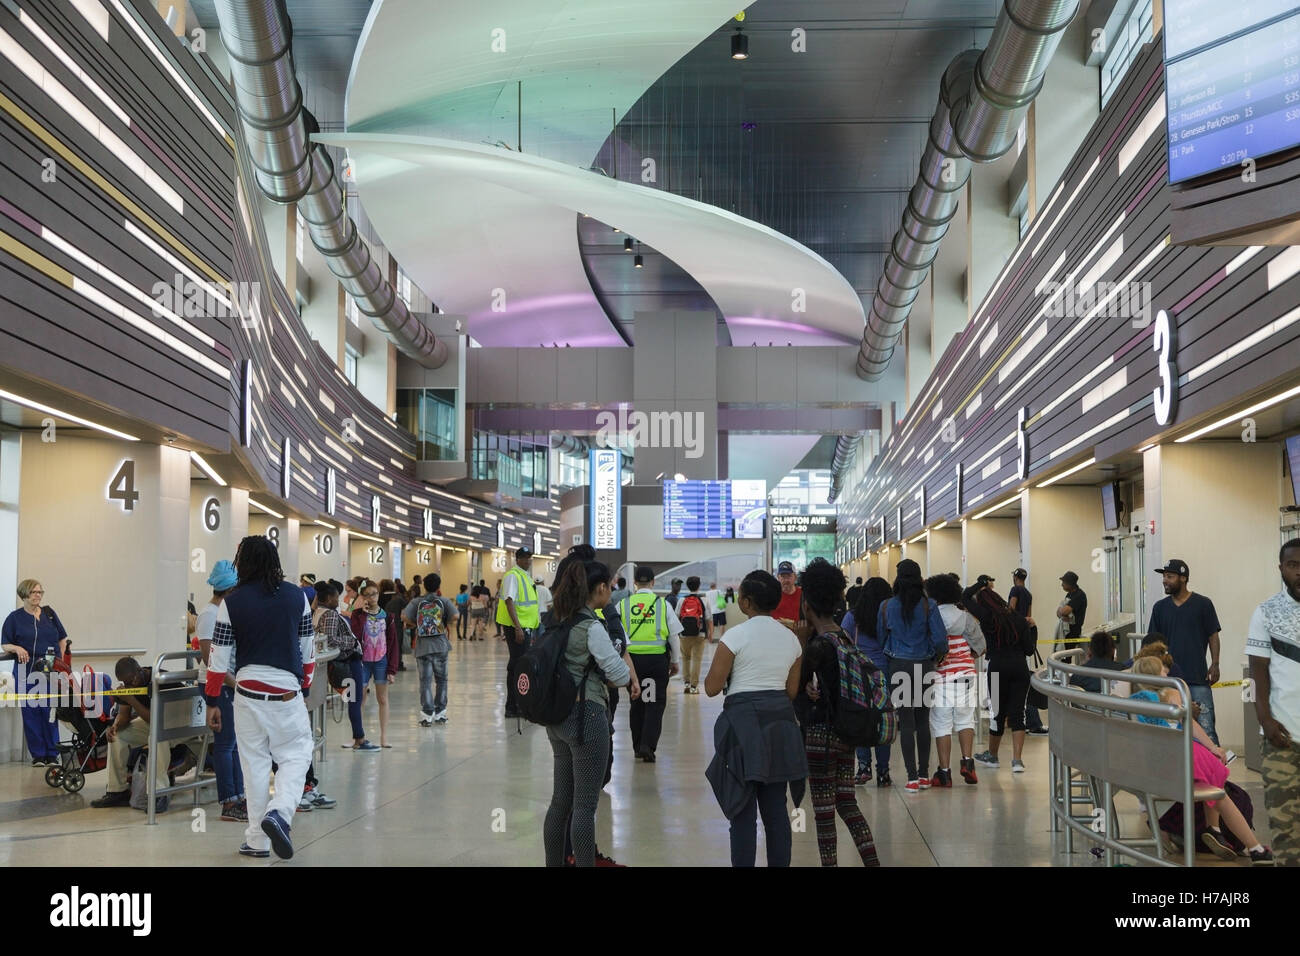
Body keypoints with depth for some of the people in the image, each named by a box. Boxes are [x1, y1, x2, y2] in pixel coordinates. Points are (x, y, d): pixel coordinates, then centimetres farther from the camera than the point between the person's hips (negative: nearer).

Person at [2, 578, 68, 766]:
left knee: (50, 711, -1)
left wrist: (61, 660, 4)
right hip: (26, 671, -1)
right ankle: (38, 755, 7)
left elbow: (62, 639, 15)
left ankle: (52, 754, 5)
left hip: (51, 671, 1)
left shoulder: (49, 613, 10)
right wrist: (17, 648, -17)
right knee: (31, 712, 0)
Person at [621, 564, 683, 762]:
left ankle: (638, 747, 21)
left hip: (631, 657, 2)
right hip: (657, 658, -2)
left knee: (636, 702, 15)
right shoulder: (662, 604, -2)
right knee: (655, 703, 3)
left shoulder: (623, 604, 1)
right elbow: (673, 635, 2)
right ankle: (648, 745, -10)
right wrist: (675, 661, 14)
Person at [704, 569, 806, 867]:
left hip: (743, 721, -5)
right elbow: (792, 690, 12)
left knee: (743, 810, -2)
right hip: (780, 722, 5)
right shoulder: (791, 639, 8)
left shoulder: (735, 636, -10)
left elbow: (712, 688, -10)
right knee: (776, 807, 11)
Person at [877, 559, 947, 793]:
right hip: (924, 666, 0)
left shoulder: (886, 606, -3)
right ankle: (924, 774, 17)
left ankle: (912, 777, -1)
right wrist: (938, 656, 9)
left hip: (899, 666, 0)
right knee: (923, 721, 12)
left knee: (906, 722, 2)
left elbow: (880, 637, 4)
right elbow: (940, 639, -11)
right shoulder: (928, 606, -7)